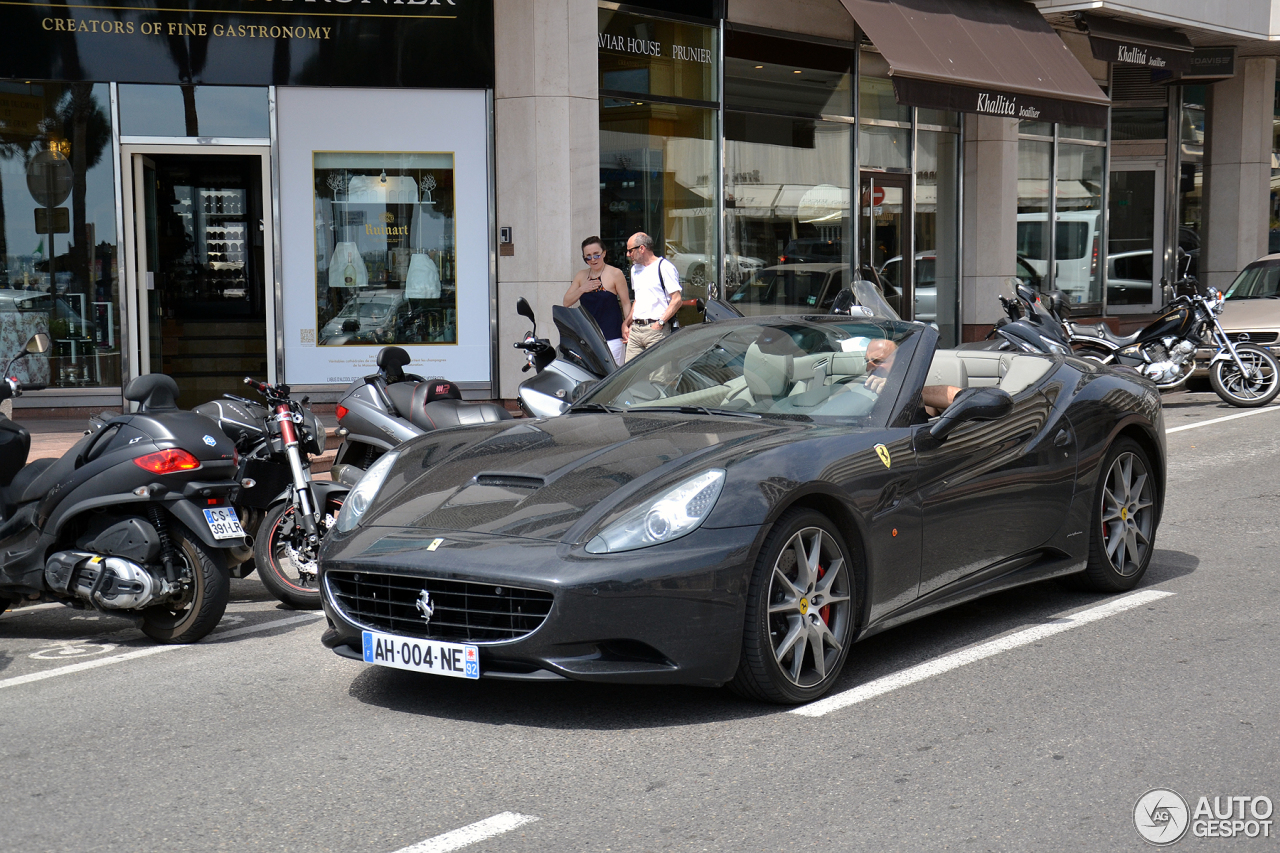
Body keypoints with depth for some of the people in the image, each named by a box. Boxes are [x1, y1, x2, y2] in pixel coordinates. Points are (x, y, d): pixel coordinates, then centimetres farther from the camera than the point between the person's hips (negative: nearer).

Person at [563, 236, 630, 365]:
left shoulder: (615, 274, -1)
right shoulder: (581, 276, 14)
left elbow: (626, 303, 0)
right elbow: (566, 303, 12)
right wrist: (581, 289, -4)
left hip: (611, 337, -4)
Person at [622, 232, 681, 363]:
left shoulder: (664, 267, -4)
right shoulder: (635, 269, 22)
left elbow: (677, 300, -9)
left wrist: (660, 323, -15)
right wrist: (626, 324, 21)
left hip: (656, 331, -7)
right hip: (635, 330, 7)